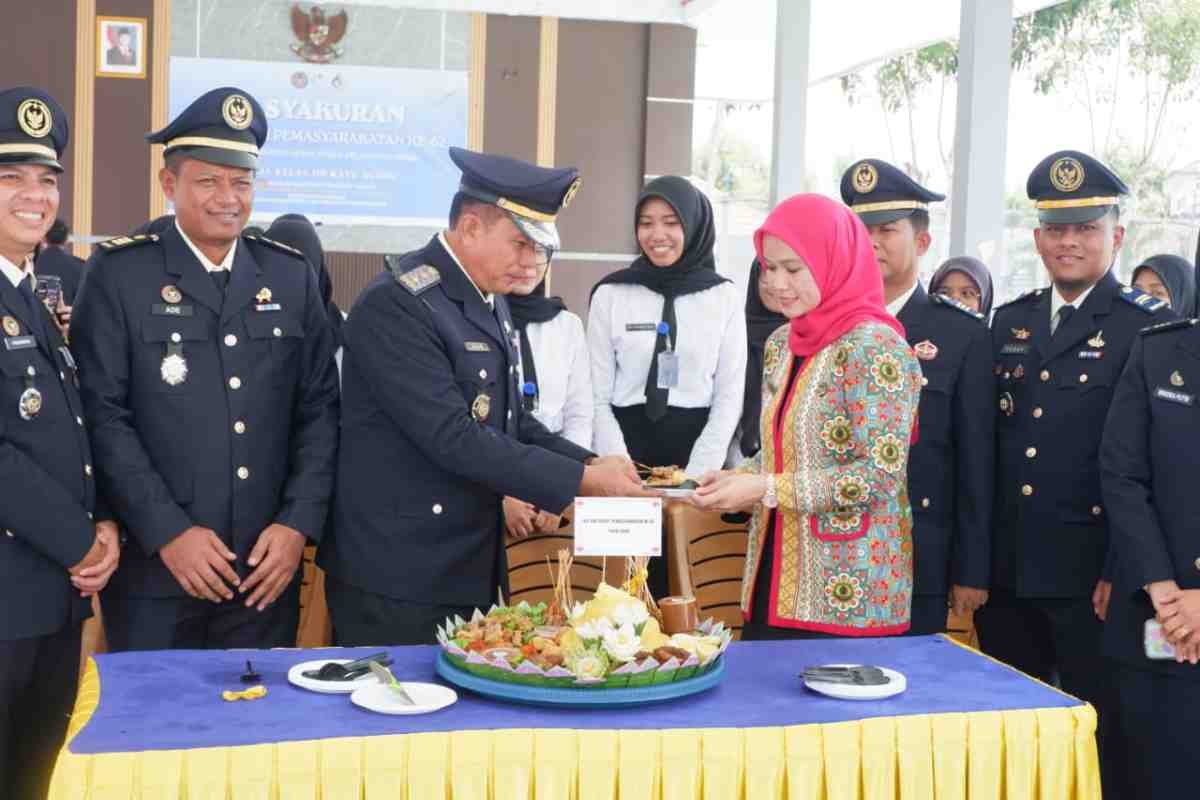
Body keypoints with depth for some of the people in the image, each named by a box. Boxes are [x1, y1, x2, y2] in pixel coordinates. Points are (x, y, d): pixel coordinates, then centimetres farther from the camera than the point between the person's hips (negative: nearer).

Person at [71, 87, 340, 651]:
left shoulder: (291, 275, 8)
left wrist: (299, 522, -4)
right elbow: (102, 414, -8)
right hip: (151, 573, -3)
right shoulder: (119, 272, -3)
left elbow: (319, 407, 7)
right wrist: (168, 532, -13)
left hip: (268, 570, 3)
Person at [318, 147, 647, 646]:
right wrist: (581, 481, -21)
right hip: (395, 580, -9)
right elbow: (454, 437, -25)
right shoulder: (396, 304, -19)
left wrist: (592, 465, 1)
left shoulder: (490, 300, 10)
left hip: (472, 572, 9)